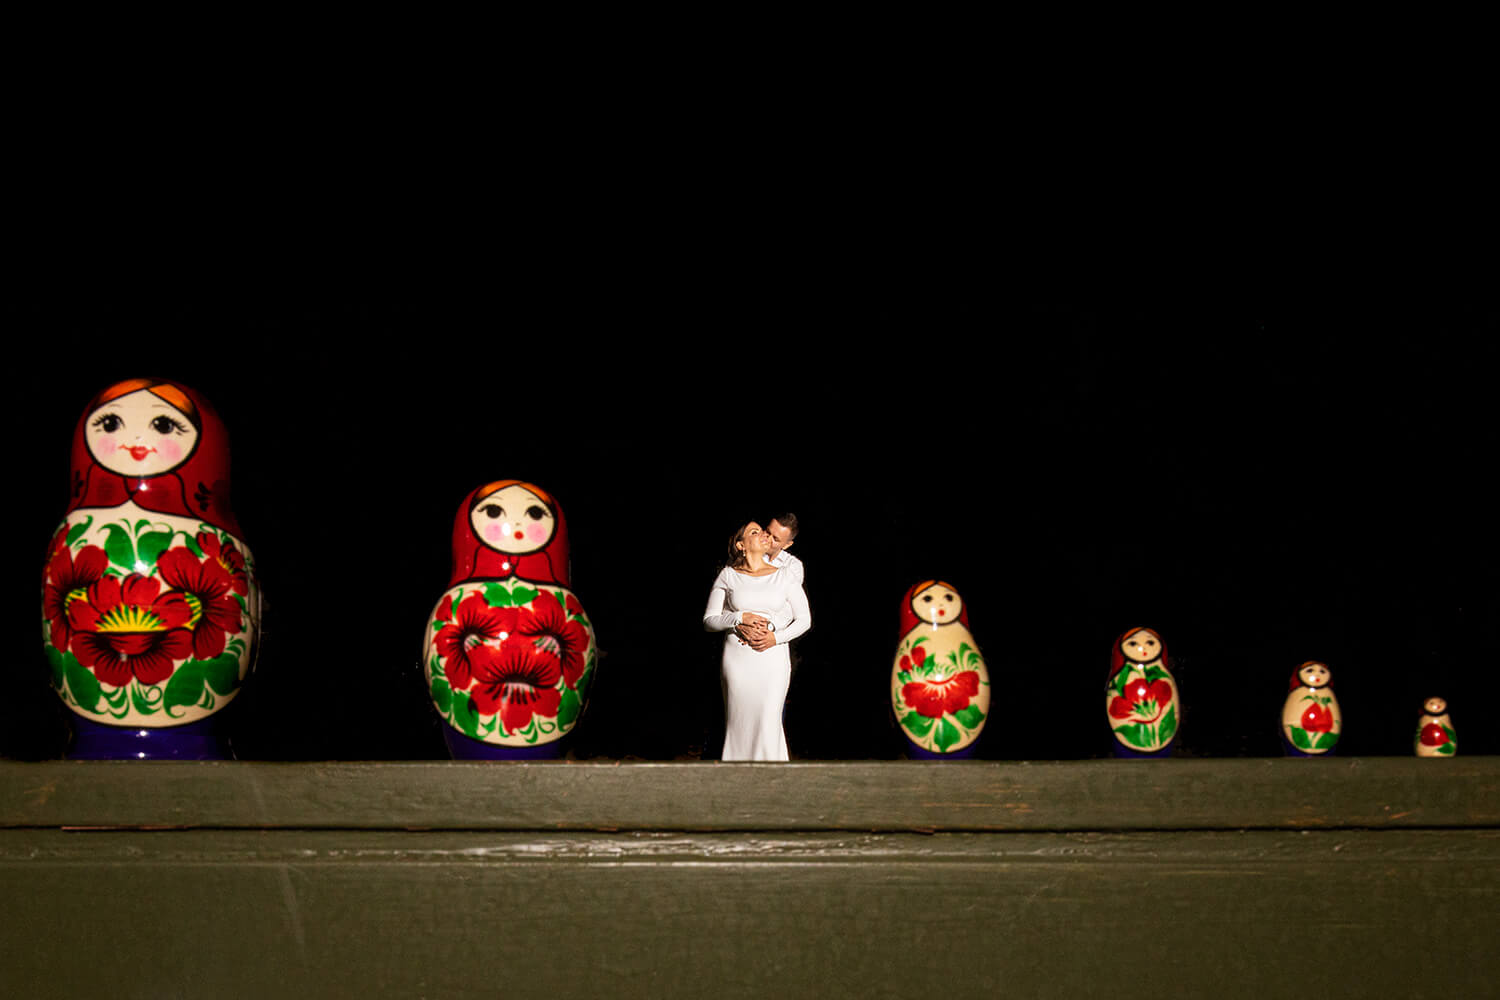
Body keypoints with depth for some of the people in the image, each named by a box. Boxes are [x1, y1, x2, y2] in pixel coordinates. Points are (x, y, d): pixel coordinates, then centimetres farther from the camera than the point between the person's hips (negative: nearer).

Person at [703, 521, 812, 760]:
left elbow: (804, 619, 8)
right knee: (739, 723, 0)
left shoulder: (783, 575, 7)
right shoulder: (728, 575, 5)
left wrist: (776, 637, -8)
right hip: (738, 659, 0)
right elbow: (709, 620, 4)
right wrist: (741, 617, -12)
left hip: (773, 657, 0)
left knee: (768, 722, -5)